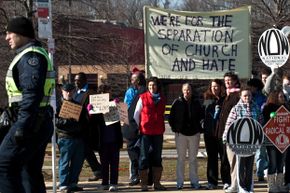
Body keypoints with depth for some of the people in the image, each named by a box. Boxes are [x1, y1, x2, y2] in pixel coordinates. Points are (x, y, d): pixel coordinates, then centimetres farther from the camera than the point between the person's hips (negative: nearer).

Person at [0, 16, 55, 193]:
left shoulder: (31, 56, -12)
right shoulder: (37, 54, 20)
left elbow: (32, 94, -22)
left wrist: (22, 125, -25)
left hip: (31, 123, -11)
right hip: (41, 123, 11)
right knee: (31, 171, 13)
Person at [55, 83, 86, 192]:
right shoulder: (59, 105, 1)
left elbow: (84, 121, 21)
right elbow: (56, 121, -10)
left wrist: (80, 124, -1)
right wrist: (69, 121, -20)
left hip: (79, 137, 6)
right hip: (65, 137, -6)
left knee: (78, 162, 8)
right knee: (65, 162, -5)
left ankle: (73, 183, 17)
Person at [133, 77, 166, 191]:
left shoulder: (162, 99, 9)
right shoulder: (143, 98, -3)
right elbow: (136, 114, 0)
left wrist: (162, 128, 12)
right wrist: (138, 126, 0)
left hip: (158, 133, 4)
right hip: (145, 132, -4)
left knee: (157, 157, 9)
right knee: (144, 157, -1)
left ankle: (157, 183, 17)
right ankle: (143, 184, 4)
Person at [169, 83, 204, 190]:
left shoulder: (196, 103, 3)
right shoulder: (177, 102, -3)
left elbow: (201, 116, 13)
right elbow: (171, 117, 2)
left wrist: (198, 128, 6)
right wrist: (175, 128, -3)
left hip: (194, 133, 2)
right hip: (181, 133, -2)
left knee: (193, 159, 8)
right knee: (181, 159, 3)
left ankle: (194, 181, 14)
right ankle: (180, 182, 8)